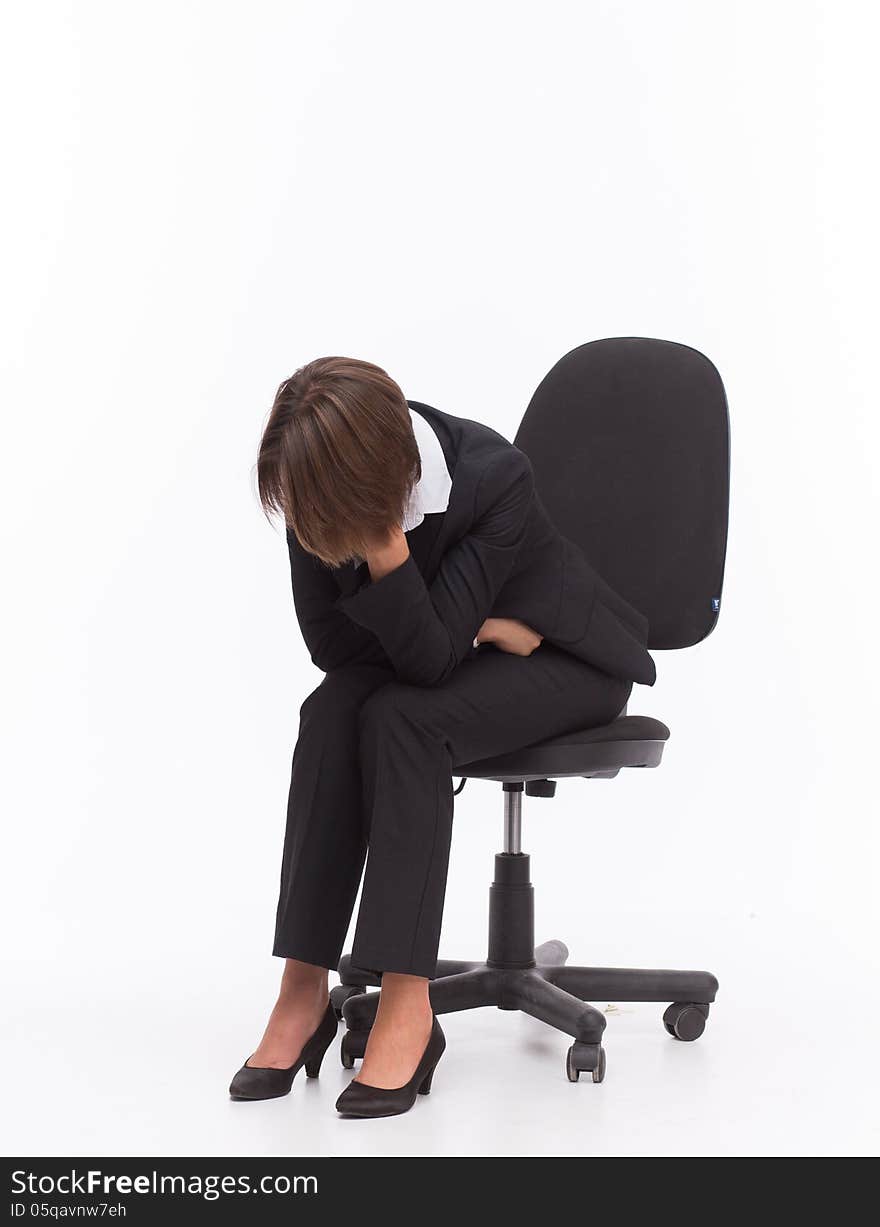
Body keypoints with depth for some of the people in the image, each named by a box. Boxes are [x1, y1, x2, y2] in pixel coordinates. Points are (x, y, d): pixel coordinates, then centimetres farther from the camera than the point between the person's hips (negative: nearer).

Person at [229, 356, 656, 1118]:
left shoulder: (495, 477, -33)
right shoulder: (325, 484, -18)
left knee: (402, 718, -33)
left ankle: (407, 1009, -30)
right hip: (451, 645, 5)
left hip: (561, 655, -5)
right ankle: (304, 989, -24)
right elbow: (329, 640, -10)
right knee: (332, 709, -28)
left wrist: (383, 540, -44)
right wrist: (471, 630, -17)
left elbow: (430, 658, -32)